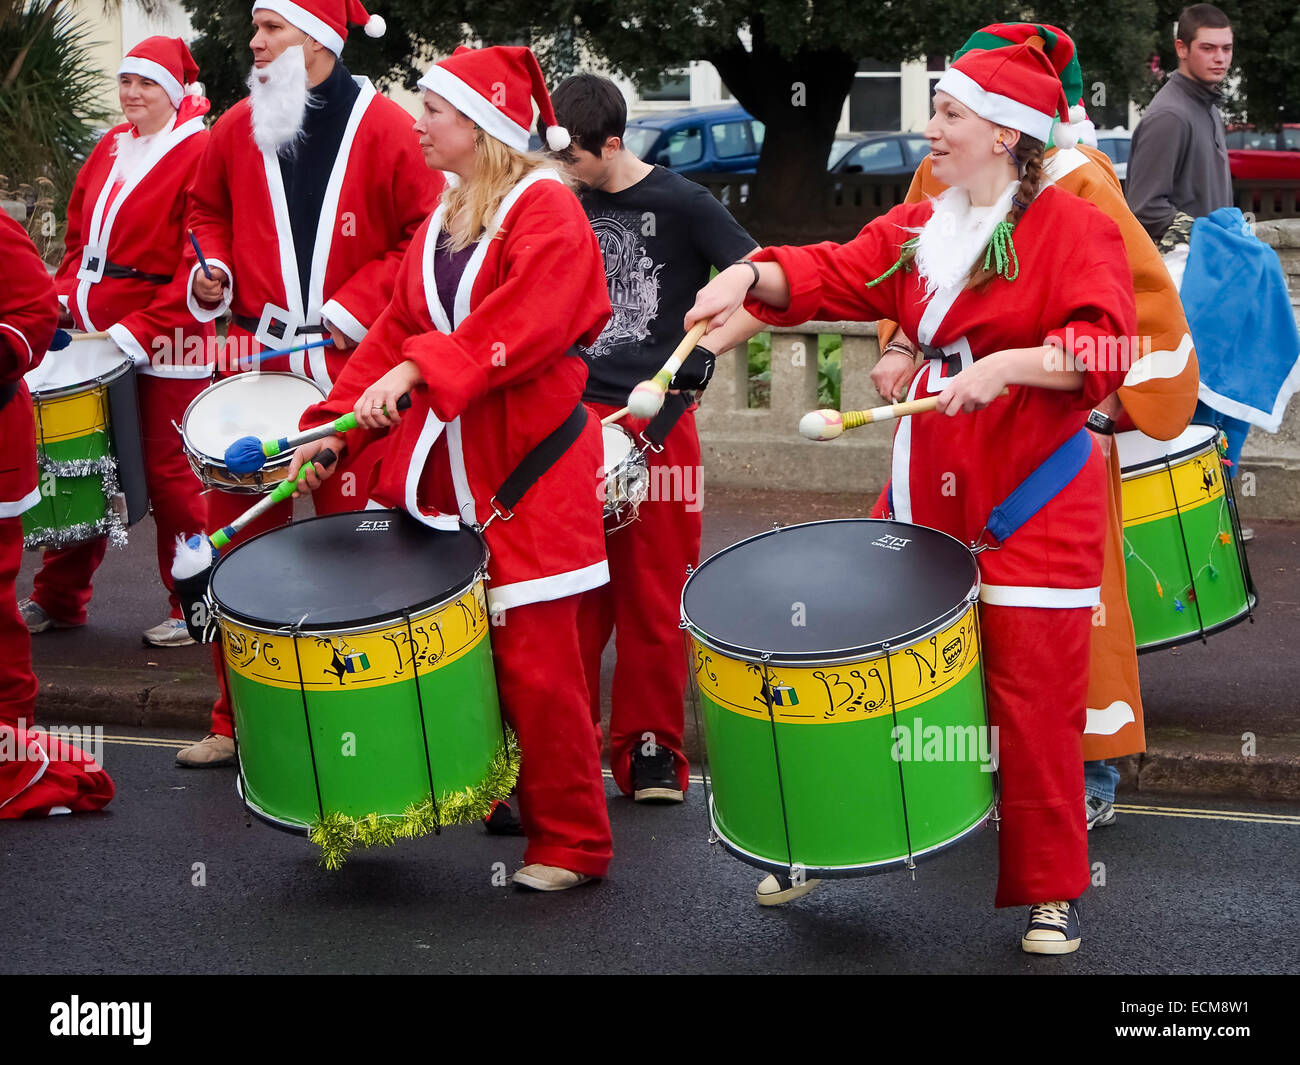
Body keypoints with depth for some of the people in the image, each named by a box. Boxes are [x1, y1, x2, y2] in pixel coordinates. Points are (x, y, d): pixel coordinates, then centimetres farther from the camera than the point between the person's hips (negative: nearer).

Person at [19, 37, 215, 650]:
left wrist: (141, 329, -19)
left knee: (166, 469, -2)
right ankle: (57, 599, 21)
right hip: (95, 329, 7)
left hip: (164, 341, -7)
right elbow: (79, 228, 22)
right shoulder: (111, 147, 14)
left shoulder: (199, 152, -9)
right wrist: (66, 293, 5)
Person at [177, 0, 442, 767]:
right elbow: (210, 212, 23)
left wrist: (360, 303, -13)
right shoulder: (236, 130, 7)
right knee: (237, 536, 4)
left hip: (354, 361, -4)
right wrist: (212, 270, 4)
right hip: (255, 354, 4)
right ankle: (239, 722, 15)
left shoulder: (382, 128, -6)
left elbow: (429, 234, -6)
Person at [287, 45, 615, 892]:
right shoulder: (442, 223, 18)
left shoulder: (546, 210, -7)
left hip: (526, 473, -7)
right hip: (444, 468, 7)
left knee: (535, 662, -6)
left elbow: (521, 322, -23)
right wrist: (337, 426, 5)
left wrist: (418, 370, -31)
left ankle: (572, 844, 4)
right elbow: (397, 331, 15)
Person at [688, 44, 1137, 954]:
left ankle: (1050, 893, 11)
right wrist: (754, 278, -18)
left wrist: (1007, 364, -31)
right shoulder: (917, 230, 12)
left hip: (1031, 503, -5)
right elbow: (835, 274, 0)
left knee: (1033, 699, -2)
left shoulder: (1073, 230, -7)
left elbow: (1101, 347, -18)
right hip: (925, 492, 5)